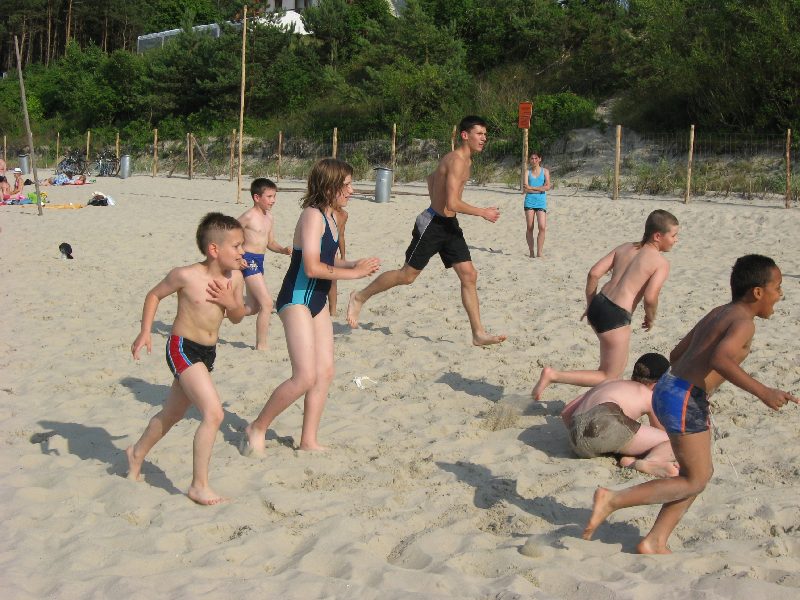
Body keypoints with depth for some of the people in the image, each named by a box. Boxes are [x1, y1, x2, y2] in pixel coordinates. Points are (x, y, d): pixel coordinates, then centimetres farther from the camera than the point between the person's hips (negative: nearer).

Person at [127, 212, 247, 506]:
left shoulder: (235, 278, -1)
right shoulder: (186, 275, -18)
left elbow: (237, 318, 10)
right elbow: (154, 295, -2)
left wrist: (231, 303, -12)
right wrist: (145, 332, -7)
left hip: (208, 352, 8)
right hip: (183, 349, -8)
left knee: (172, 413, 24)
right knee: (214, 413, -19)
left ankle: (137, 453, 50)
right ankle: (199, 485, -9)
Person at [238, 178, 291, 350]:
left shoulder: (270, 218, 12)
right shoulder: (249, 216, -13)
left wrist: (283, 250, 1)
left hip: (259, 261, 9)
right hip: (248, 260, -9)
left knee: (252, 307, 16)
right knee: (267, 303, -11)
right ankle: (261, 346, -3)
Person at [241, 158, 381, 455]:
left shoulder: (329, 216, 11)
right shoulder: (312, 216, -18)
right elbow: (312, 267, -24)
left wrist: (356, 263, 3)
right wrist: (353, 273, -17)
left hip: (317, 302, 10)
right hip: (296, 300, -10)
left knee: (325, 372, 8)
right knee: (305, 377, -14)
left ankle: (308, 441, 17)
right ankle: (257, 429, 3)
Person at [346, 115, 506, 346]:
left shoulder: (466, 160, 13)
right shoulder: (456, 160, -18)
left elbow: (431, 178, 29)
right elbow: (452, 203, -26)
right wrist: (483, 212, -18)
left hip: (449, 225, 9)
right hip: (432, 225, -9)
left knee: (469, 275, 0)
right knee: (407, 275, 1)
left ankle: (478, 333, 2)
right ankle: (359, 297, 19)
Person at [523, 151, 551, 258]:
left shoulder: (545, 171, 7)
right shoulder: (527, 172, 7)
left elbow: (547, 186, -6)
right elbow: (524, 189, -4)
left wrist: (531, 188, -9)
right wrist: (539, 190, -11)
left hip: (541, 202, -1)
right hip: (529, 201, 1)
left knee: (542, 227, -12)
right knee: (529, 228, 0)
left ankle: (539, 252, -5)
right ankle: (531, 252, 7)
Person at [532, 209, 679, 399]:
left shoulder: (625, 247, 14)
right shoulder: (661, 263, -4)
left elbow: (594, 273, 6)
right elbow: (650, 297, -17)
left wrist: (590, 305, 17)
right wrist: (650, 318, 4)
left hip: (598, 306, 8)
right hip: (616, 316, -8)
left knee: (619, 362, 30)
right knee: (609, 377, 6)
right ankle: (553, 375, -7)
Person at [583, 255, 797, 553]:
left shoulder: (717, 314, 17)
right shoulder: (743, 322, -11)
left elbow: (676, 354, 23)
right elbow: (719, 358, -31)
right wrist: (762, 391, -30)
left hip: (667, 388, 10)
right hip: (684, 399, -10)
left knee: (702, 473, 18)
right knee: (694, 481, 2)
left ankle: (655, 542, 18)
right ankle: (613, 499, -4)